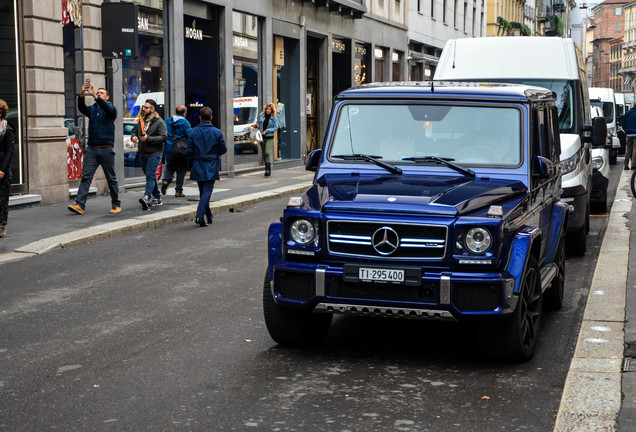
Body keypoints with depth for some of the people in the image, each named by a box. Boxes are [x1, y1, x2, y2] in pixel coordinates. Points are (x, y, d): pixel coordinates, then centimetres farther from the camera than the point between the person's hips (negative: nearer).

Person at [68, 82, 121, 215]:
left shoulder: (111, 109, 5)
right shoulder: (92, 109, 14)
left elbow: (108, 109, -19)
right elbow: (82, 108, -7)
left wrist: (94, 95, -29)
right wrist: (82, 94, -25)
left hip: (106, 149, -3)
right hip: (92, 149, 3)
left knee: (111, 178, 4)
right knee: (86, 176, -7)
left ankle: (116, 205, 16)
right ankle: (80, 205, -13)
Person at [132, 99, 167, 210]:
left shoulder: (159, 122, -7)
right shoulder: (141, 121, 16)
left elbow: (163, 137, -16)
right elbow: (135, 132, 25)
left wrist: (148, 138, -21)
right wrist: (133, 137, 0)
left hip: (154, 153, -8)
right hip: (143, 154, 8)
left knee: (150, 175, -20)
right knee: (150, 176, 14)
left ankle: (146, 198, -33)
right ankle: (157, 198, 25)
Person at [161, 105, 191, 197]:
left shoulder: (167, 121, 4)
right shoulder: (185, 123, -9)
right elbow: (190, 136, -14)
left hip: (169, 149, 4)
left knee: (169, 168, 17)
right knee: (181, 170, 6)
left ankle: (166, 180, -11)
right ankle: (178, 191, 7)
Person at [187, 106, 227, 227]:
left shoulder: (193, 132, -3)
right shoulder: (217, 132, -6)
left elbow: (190, 151, -1)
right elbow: (223, 149, 0)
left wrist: (190, 166, 11)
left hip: (198, 166, 2)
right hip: (211, 167, -2)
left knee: (202, 191, 15)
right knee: (207, 191, -3)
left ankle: (208, 216, 24)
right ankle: (199, 216, -18)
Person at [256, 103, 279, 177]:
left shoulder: (274, 118, 1)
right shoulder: (261, 115, 9)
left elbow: (276, 128, -3)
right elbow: (258, 124, 20)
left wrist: (266, 131, -12)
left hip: (269, 137, -4)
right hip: (262, 137, 4)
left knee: (268, 153, -16)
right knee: (264, 153, 7)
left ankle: (268, 169, -20)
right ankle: (267, 168, 18)